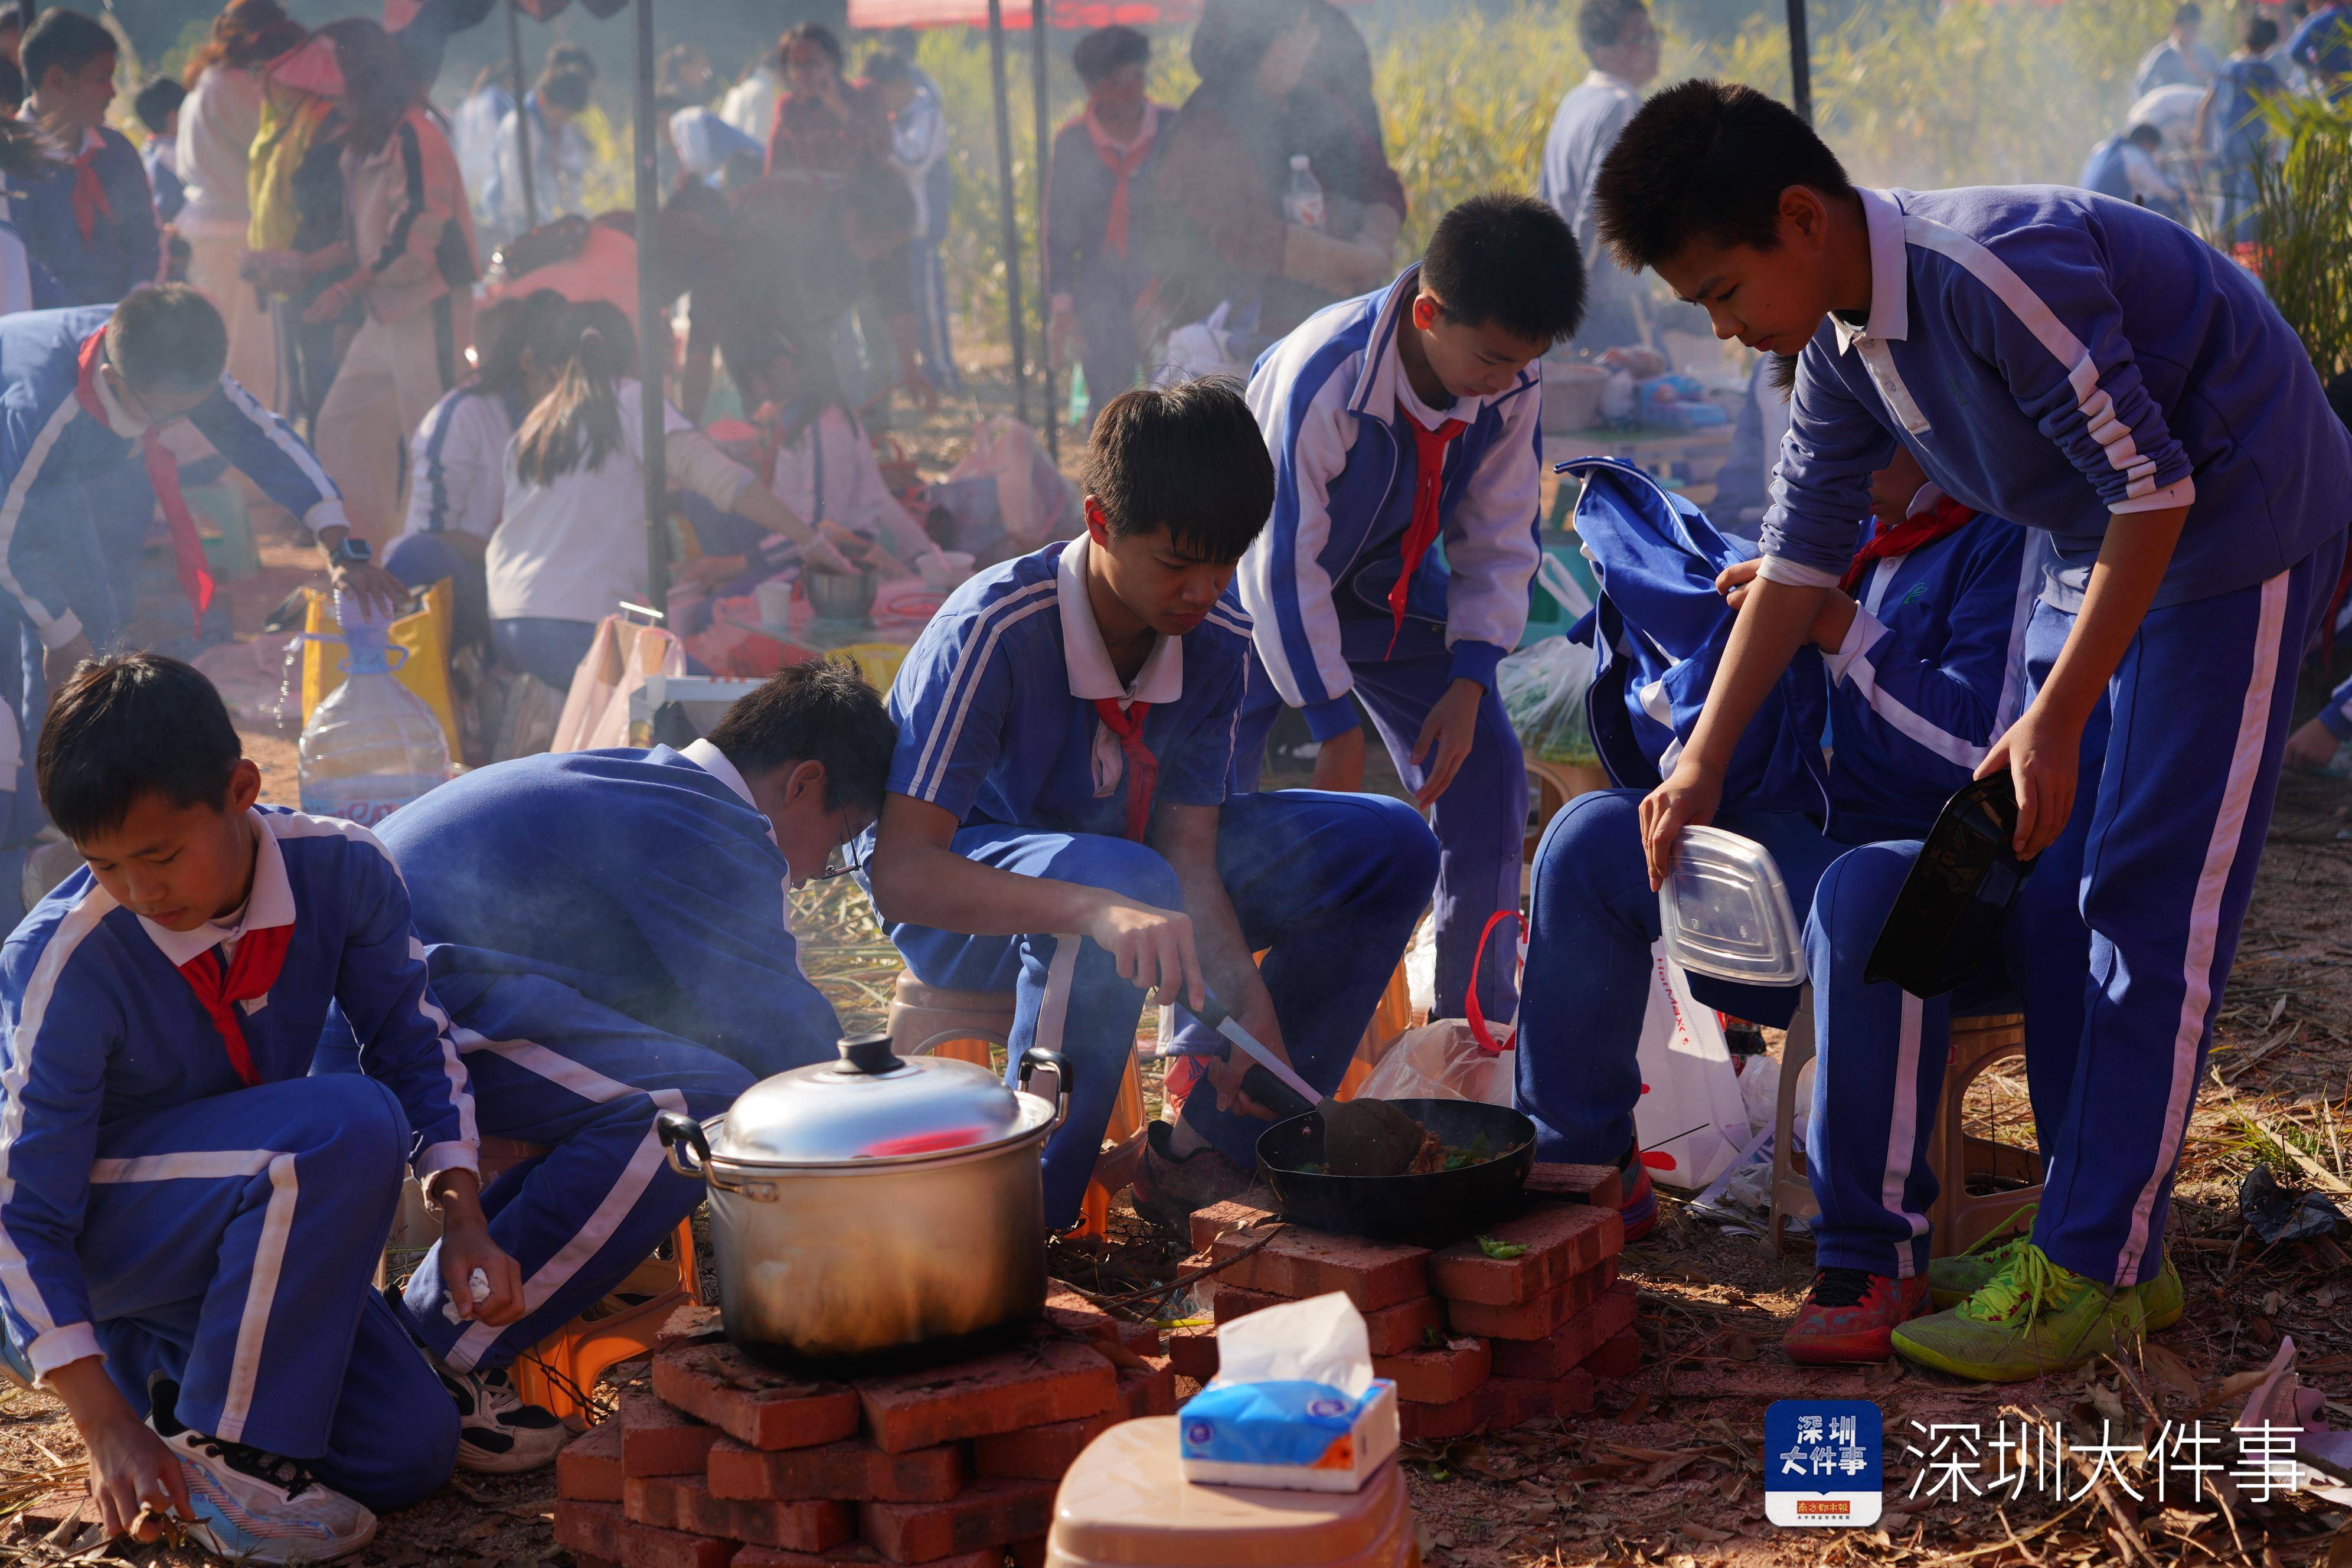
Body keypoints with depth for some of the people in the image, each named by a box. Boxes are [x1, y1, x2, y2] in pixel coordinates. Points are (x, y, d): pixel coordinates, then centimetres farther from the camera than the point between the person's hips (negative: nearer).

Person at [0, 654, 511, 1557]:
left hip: (249, 1226, 6)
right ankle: (218, 1451, -20)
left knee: (410, 1455, -7)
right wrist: (104, 1424, -26)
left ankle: (158, 1361, 15)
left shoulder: (341, 871, -16)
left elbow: (412, 1044, 2)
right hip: (93, 1236, -6)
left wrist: (462, 1214, -11)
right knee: (353, 1128, -32)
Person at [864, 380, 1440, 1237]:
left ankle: (1212, 1152, -7)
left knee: (1388, 847, -9)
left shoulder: (1216, 641, -12)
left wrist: (1248, 996, -32)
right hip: (972, 899, -6)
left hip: (1124, 854, 6)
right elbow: (899, 872, -38)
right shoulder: (990, 633, -31)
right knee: (1121, 877, -40)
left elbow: (1188, 855, -12)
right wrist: (1098, 909, -53)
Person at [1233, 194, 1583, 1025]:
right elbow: (1288, 563, -30)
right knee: (1212, 784, -17)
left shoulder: (1513, 387, -21)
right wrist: (1336, 727, -25)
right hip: (1267, 579, -5)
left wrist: (1468, 683, -18)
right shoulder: (1319, 379, -36)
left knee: (1484, 767, -4)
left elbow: (1499, 542, -8)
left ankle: (1477, 1017, 9)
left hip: (1390, 581, 5)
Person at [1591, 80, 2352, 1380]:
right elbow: (1801, 550, 8)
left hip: (2239, 526, -9)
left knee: (2154, 906, -10)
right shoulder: (1840, 339, -1)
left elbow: (2155, 487, -25)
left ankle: (2093, 1272, -7)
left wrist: (2056, 718, -22)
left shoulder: (1993, 272, -30)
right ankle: (2095, 1225, 15)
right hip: (2110, 542, 9)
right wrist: (1703, 762, 6)